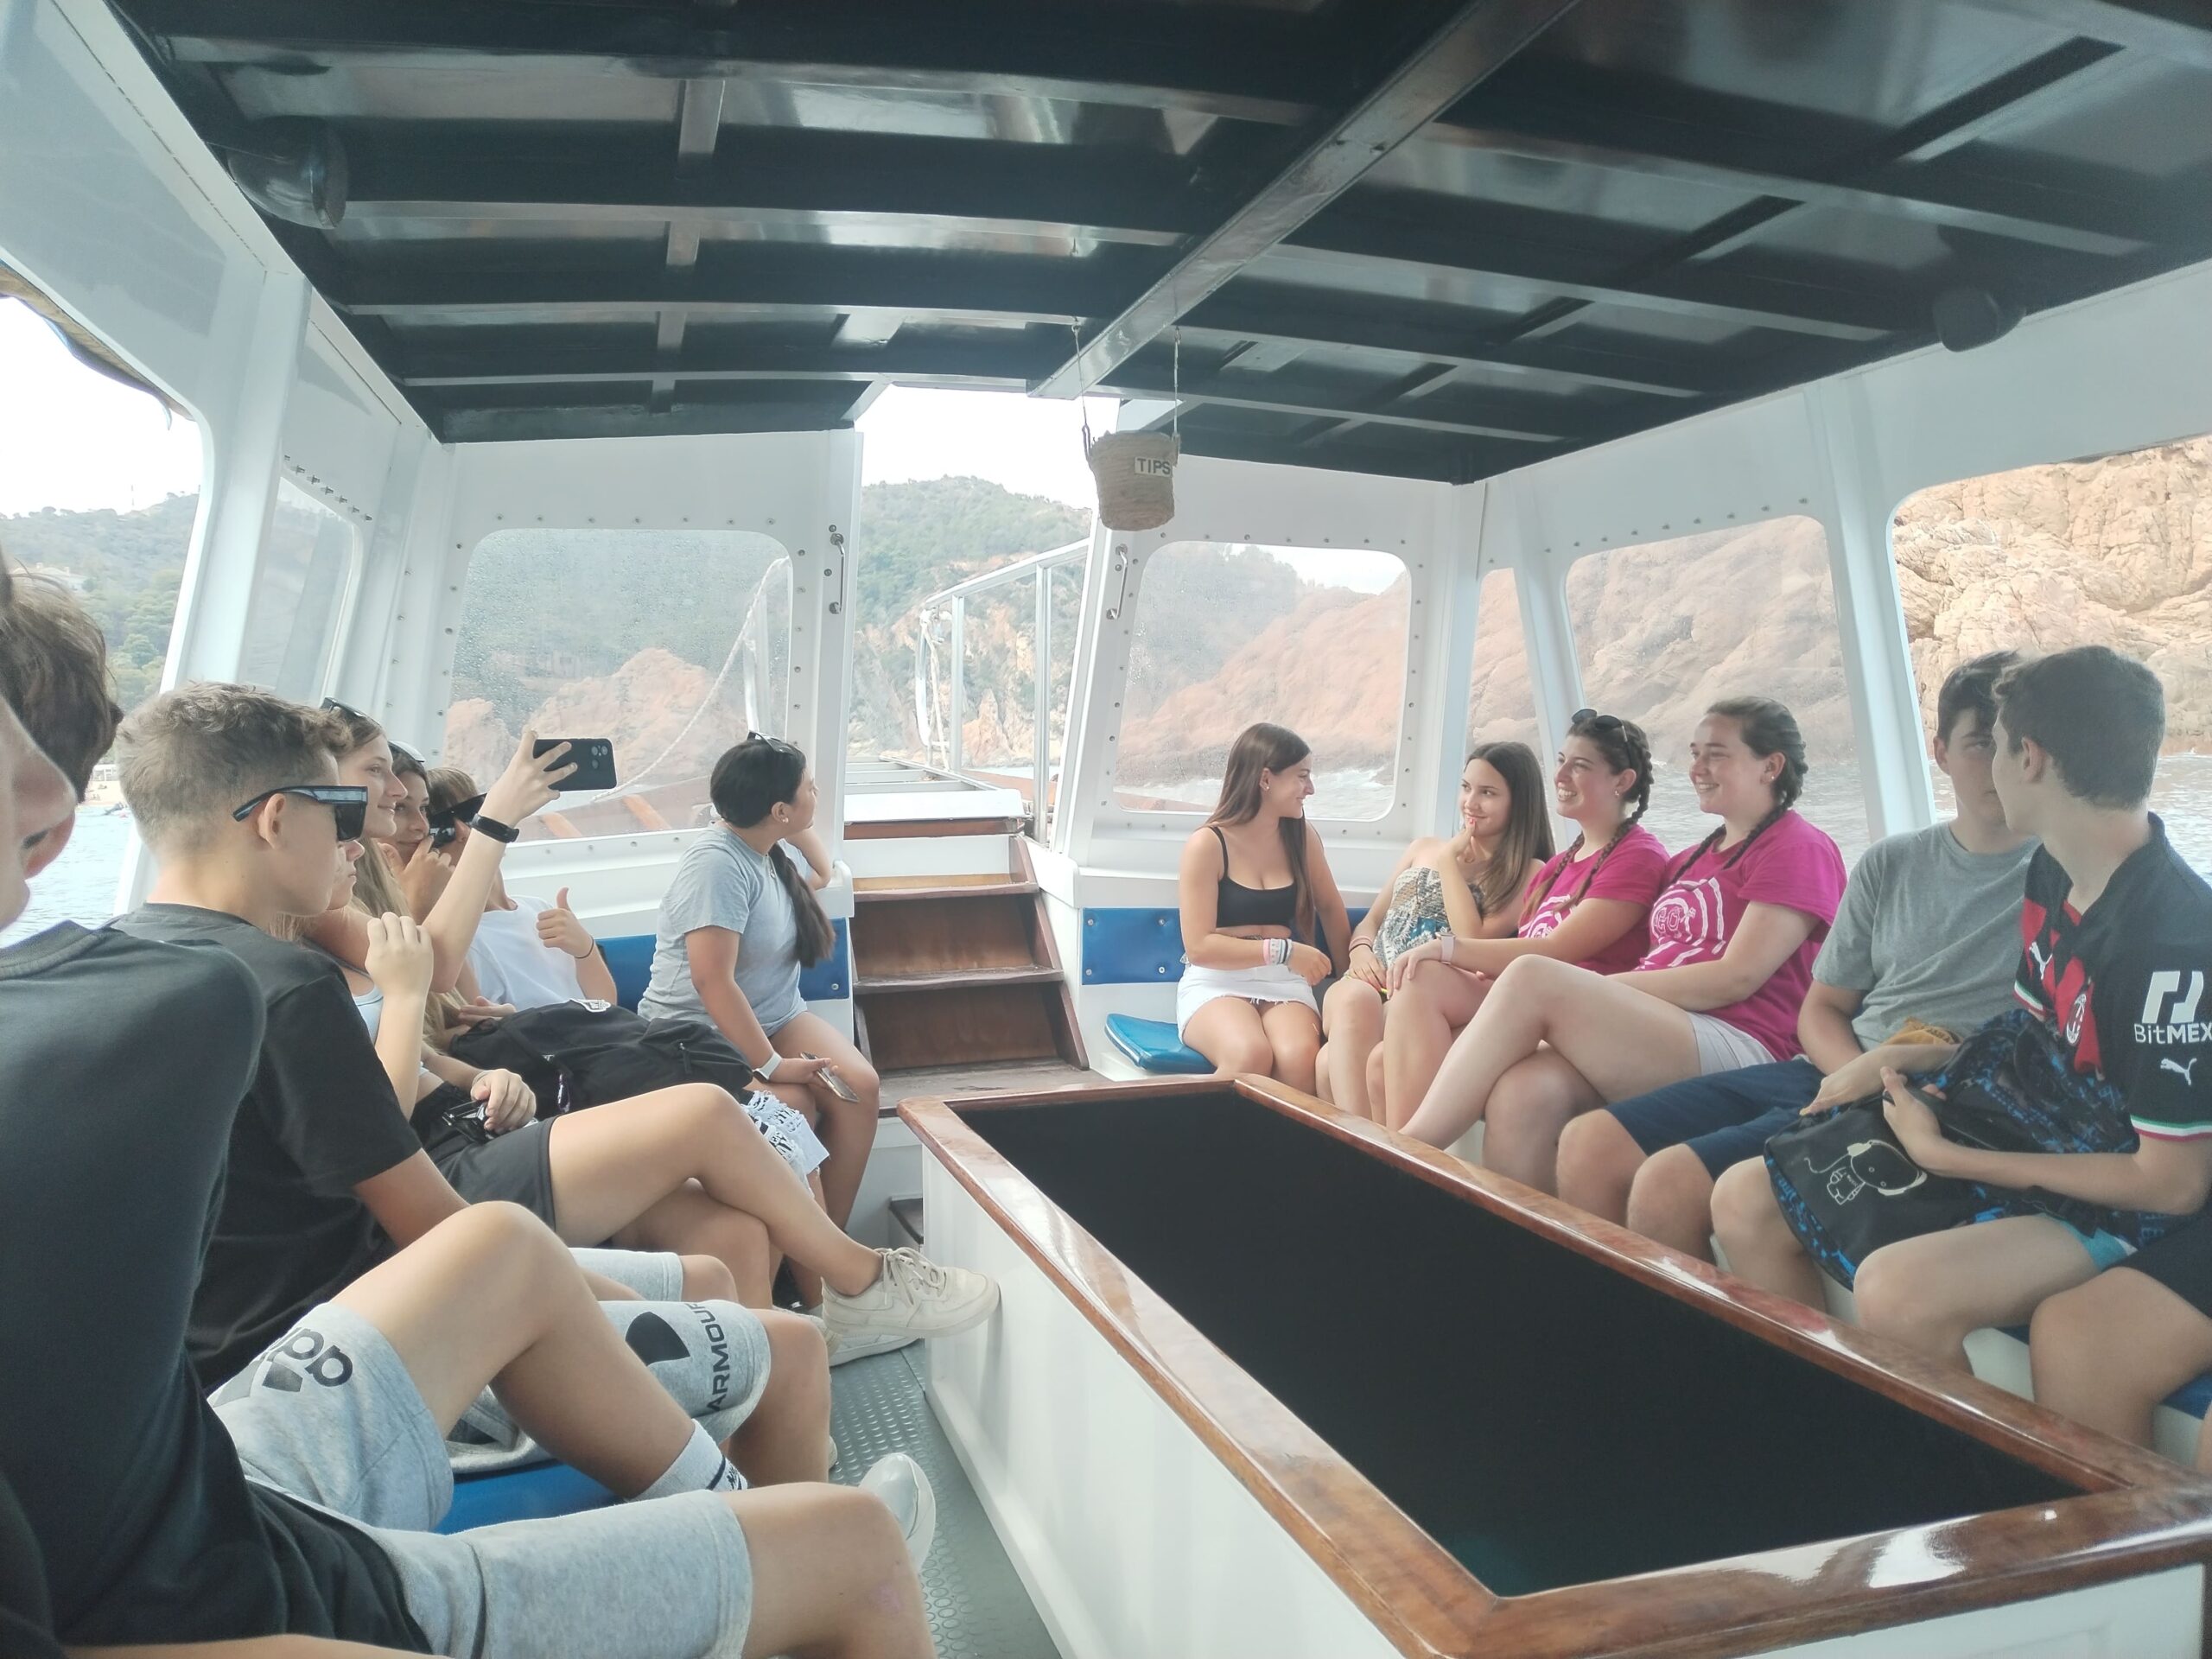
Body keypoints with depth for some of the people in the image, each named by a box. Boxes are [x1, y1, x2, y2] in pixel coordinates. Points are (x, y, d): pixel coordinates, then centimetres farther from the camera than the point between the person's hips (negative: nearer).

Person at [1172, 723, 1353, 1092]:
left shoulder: (1302, 838, 8)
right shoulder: (1208, 844, -7)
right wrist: (1285, 950, -16)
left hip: (1282, 980, 4)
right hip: (1216, 982, -3)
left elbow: (1330, 909, 23)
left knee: (1300, 1058, -31)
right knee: (1250, 1055, -36)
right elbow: (1198, 946, -12)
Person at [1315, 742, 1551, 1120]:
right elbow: (1372, 920, 25)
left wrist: (1449, 861, 1)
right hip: (1372, 986, 4)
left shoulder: (1529, 873, 8)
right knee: (1352, 999, -37)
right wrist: (1361, 949, 0)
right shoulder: (1424, 847, 26)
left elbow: (1474, 943, -7)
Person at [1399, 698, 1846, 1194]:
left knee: (1531, 976, -27)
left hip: (1738, 1049, -6)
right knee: (1521, 1091, -28)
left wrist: (1598, 987, -8)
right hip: (1653, 1039, 7)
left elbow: (1736, 979, -7)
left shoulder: (1799, 848, 5)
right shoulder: (1694, 859, 30)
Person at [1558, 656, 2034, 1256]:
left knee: (1670, 1182, -25)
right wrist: (1854, 1071, -6)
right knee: (1590, 1145, -8)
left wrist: (1899, 1063, -19)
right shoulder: (1890, 863, 15)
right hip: (1833, 1073, 6)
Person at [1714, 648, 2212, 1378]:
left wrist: (1946, 1157, -20)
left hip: (2119, 1206, -8)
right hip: (2030, 1143, 8)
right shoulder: (2050, 871, -1)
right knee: (1744, 1203, -1)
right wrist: (1929, 1061, -1)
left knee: (1896, 1292, -36)